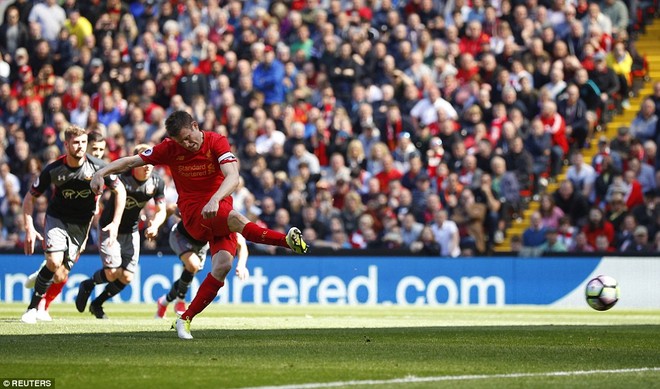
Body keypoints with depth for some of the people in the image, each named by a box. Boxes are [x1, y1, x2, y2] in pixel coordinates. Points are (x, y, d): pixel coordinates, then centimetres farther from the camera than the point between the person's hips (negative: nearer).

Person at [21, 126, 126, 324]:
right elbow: (30, 198, -4)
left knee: (60, 277, -4)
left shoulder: (97, 166, -16)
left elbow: (120, 191, -3)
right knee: (54, 262, -25)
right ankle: (32, 308, -10)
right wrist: (29, 228, -13)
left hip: (81, 224, 1)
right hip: (57, 218, -1)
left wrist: (115, 224, -10)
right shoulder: (53, 170, -16)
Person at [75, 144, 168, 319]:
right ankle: (87, 286, 19)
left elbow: (161, 210, -1)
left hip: (131, 232, 5)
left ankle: (97, 304, 26)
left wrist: (155, 225, -21)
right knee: (113, 273, -16)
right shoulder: (121, 176, -26)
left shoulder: (157, 182, -11)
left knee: (127, 277, 0)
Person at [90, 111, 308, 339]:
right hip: (194, 215, -1)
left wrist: (215, 199, -40)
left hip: (219, 210, 1)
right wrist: (101, 173, -10)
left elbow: (232, 178, -22)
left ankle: (186, 319, -10)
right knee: (235, 219, -33)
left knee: (223, 265, -20)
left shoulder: (217, 142, -7)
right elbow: (130, 162, 6)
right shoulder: (170, 149, 0)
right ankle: (287, 240, -31)